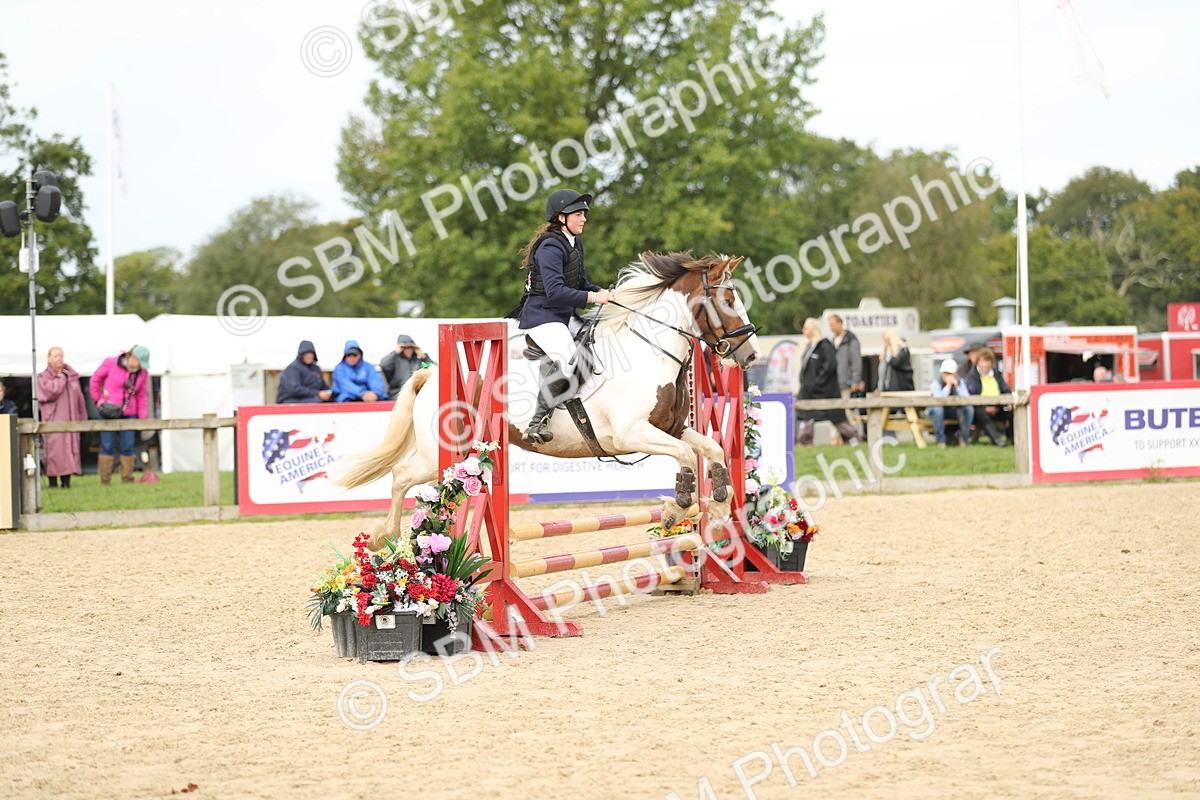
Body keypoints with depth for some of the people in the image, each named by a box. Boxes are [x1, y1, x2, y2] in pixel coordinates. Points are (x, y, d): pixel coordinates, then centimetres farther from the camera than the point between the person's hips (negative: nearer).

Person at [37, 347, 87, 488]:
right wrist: (61, 377, -3)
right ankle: (52, 480, -8)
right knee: (54, 448, -10)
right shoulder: (43, 377, 4)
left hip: (71, 420, 4)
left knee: (70, 448, -1)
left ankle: (66, 480, 2)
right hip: (53, 421, -4)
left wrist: (83, 418, 13)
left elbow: (80, 399, 18)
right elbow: (49, 392, -16)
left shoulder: (72, 376, 17)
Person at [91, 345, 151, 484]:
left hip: (128, 414, 3)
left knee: (127, 447, 1)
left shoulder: (143, 373, 4)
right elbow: (96, 379, 6)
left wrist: (142, 417, 4)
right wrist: (97, 400, 6)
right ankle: (105, 480, 1)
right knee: (107, 447, -2)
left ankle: (127, 479, 8)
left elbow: (142, 396, 10)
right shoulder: (111, 363, -6)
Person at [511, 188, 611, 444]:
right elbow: (555, 292, -26)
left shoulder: (574, 243, 14)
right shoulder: (551, 247, -17)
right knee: (567, 362, -31)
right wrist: (594, 298, -26)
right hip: (542, 316, -10)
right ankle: (538, 423, -31)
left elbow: (582, 284, 18)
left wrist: (603, 292, -1)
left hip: (565, 317, 10)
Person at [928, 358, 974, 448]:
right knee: (937, 409, -38)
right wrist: (948, 385, -33)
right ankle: (940, 440, -23)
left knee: (969, 409, -26)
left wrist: (956, 385, -29)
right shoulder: (936, 383, -16)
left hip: (954, 410, 3)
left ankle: (963, 438, -12)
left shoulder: (960, 382, -6)